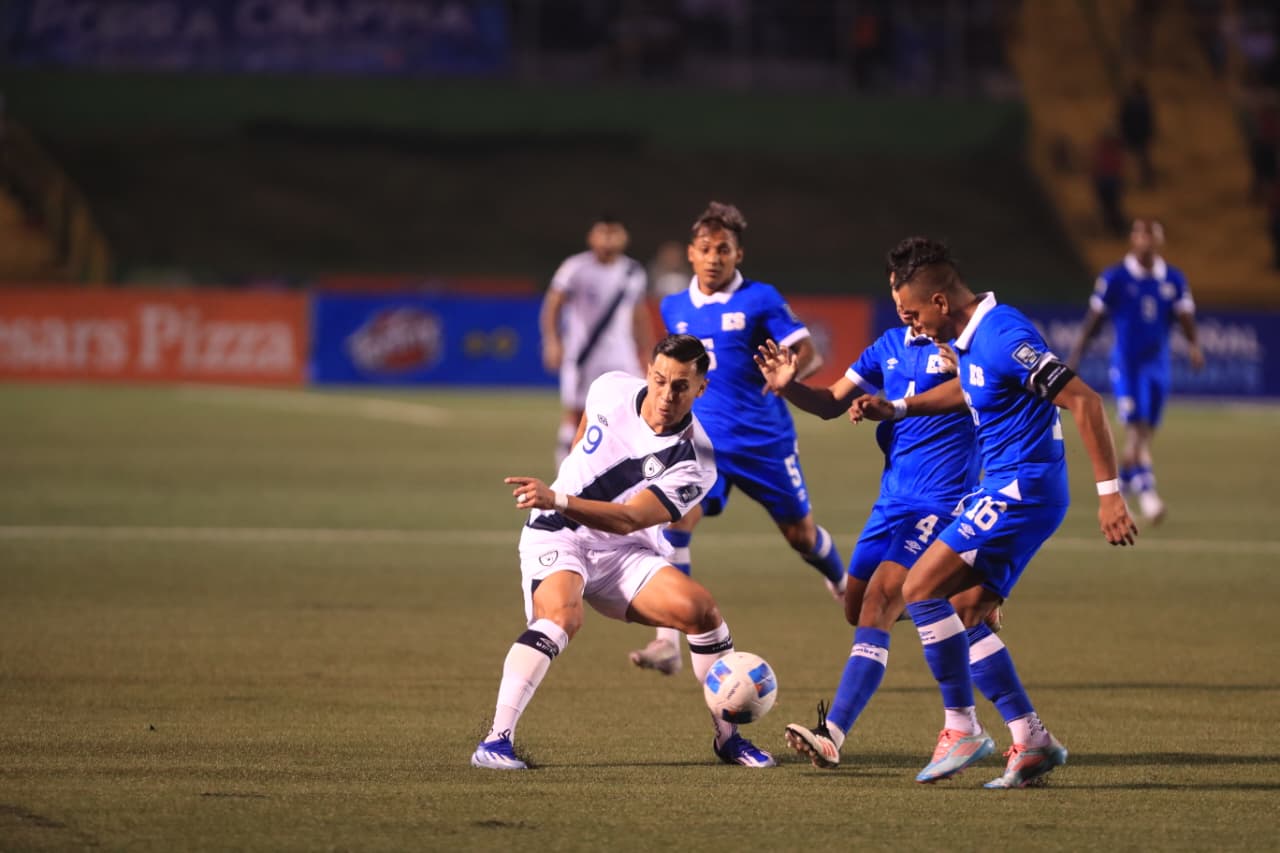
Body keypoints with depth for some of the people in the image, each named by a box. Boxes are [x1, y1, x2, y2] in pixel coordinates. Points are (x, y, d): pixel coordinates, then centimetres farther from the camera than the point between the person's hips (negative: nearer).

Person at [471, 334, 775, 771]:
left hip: (622, 553, 1)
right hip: (556, 536, -1)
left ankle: (728, 737, -1)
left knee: (699, 607, -20)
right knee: (562, 614, -32)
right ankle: (497, 740, -36)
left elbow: (627, 520, -30)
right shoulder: (612, 390, -9)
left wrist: (559, 501, -42)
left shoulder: (694, 465, -19)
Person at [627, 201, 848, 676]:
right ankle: (668, 644, -26)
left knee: (800, 534, 11)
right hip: (703, 438, 2)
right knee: (676, 518, -22)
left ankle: (843, 588, 48)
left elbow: (807, 354, -8)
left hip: (764, 440, -2)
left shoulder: (760, 300, -6)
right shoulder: (675, 309, 8)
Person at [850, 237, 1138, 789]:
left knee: (922, 589, -13)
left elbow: (1083, 401, -23)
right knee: (965, 616, 9)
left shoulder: (1005, 337, -21)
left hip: (1022, 489, -10)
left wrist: (1109, 492, -25)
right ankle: (1030, 741, 10)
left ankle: (961, 728, -5)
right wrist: (896, 409, 25)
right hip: (1006, 490, 10)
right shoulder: (970, 337, 10)